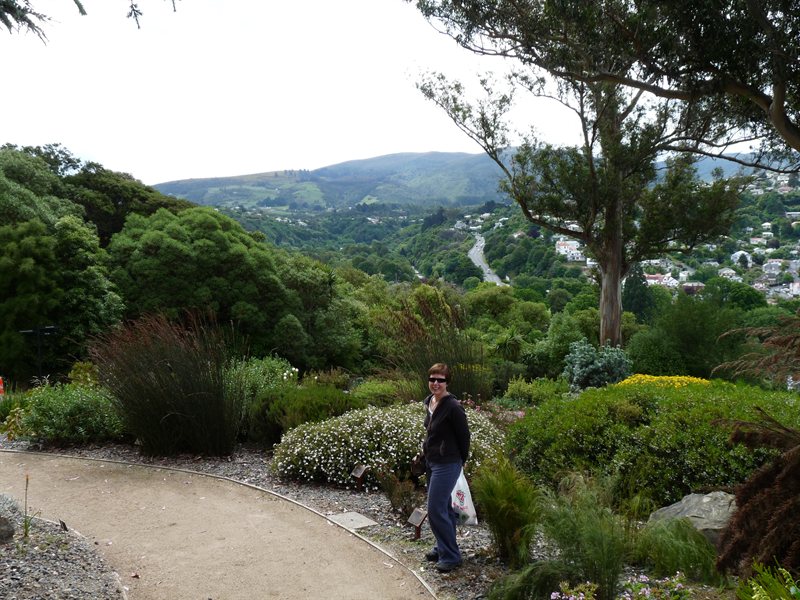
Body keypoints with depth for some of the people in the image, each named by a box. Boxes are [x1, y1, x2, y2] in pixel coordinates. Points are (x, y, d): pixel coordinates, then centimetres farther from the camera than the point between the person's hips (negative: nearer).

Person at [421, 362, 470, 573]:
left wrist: (461, 461, 0)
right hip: (431, 461, 8)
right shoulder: (429, 402, 4)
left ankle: (451, 556, 7)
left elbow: (464, 436, -12)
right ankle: (443, 547, 32)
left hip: (447, 464, -8)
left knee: (436, 510, -6)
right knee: (443, 507, 19)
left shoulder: (453, 407, -21)